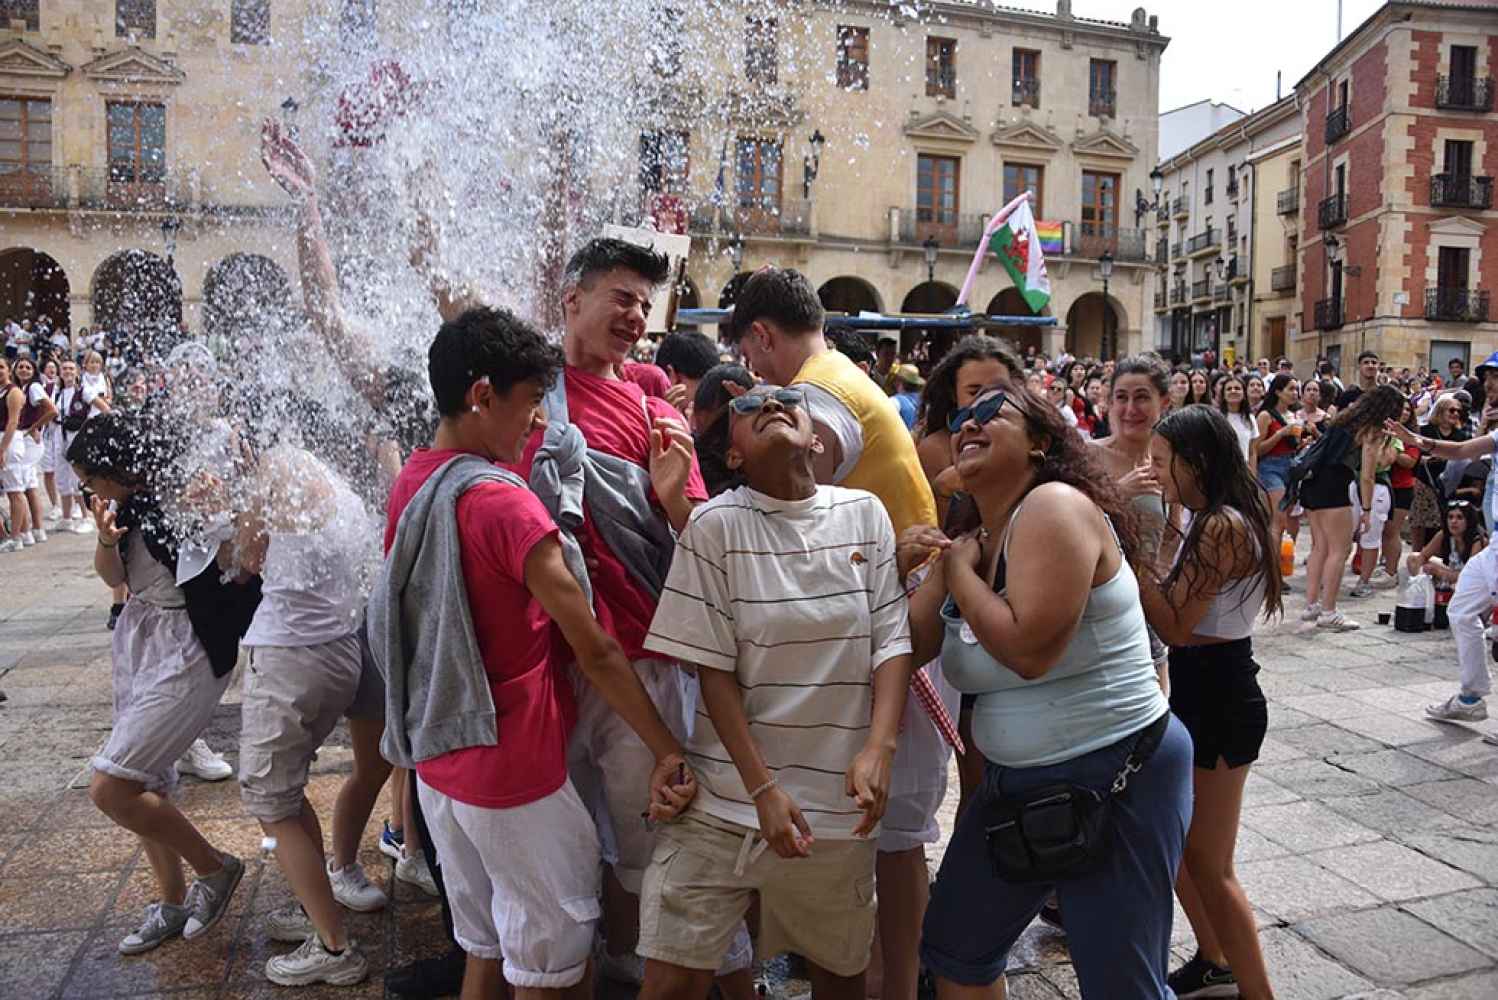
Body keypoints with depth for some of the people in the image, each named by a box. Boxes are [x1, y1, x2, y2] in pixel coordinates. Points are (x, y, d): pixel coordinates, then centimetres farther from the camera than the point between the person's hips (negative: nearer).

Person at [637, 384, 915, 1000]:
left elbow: (892, 639, 0)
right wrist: (762, 787, -12)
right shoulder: (715, 524, -6)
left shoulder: (865, 514, 2)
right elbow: (713, 668, -7)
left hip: (838, 797, 2)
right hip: (728, 793, -2)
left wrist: (879, 748, -14)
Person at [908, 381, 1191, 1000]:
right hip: (1017, 781, 8)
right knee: (953, 950, 18)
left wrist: (959, 571, -16)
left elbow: (1028, 648, -28)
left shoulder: (1056, 506, -19)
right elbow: (910, 644, -2)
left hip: (1116, 777, -8)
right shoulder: (970, 542, 5)